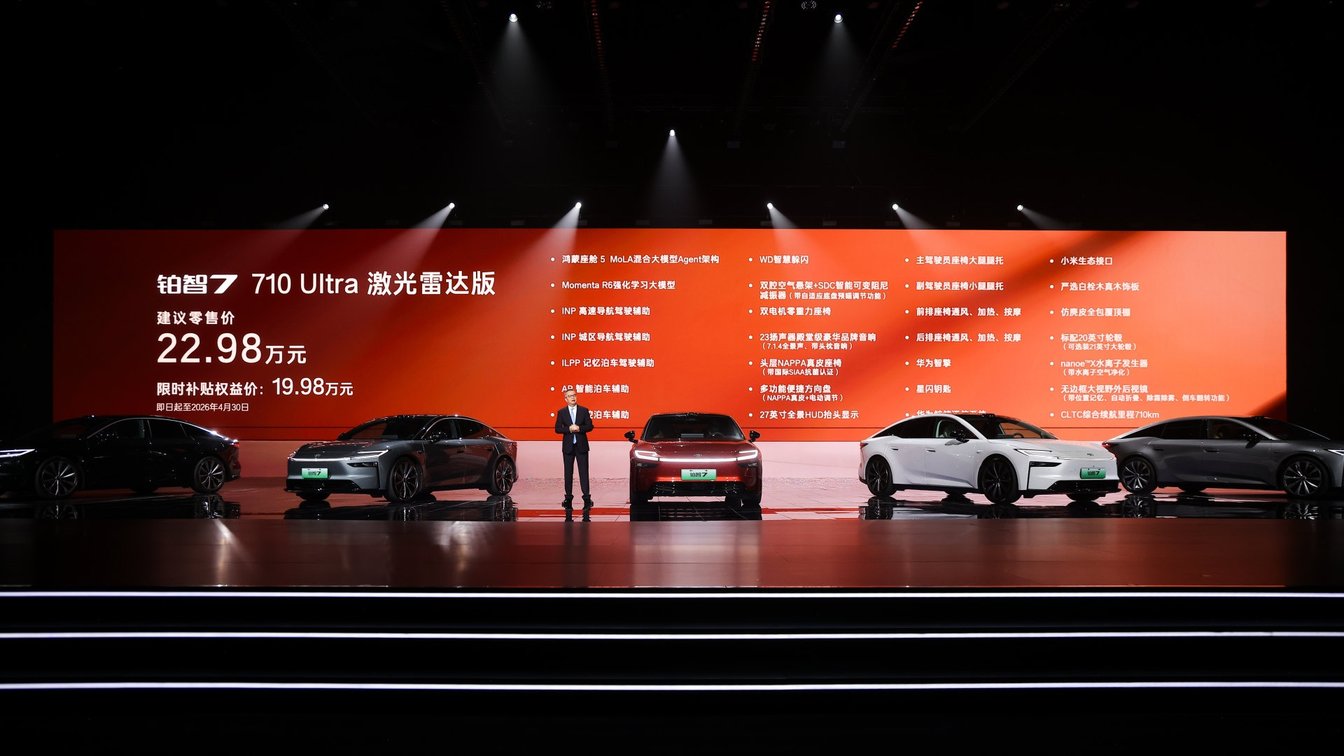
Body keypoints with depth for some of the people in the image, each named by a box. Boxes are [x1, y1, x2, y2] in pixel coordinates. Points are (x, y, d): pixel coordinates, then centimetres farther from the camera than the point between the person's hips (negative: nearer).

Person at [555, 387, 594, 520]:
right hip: (568, 446, 1)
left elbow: (590, 426, 0)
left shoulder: (584, 410, 5)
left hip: (581, 446, -1)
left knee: (584, 472, -4)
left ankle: (586, 497, -5)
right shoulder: (561, 412, 5)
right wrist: (569, 429, -16)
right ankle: (568, 497, 10)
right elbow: (557, 429, -1)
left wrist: (579, 428, -16)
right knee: (568, 473, 5)